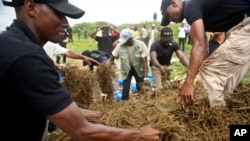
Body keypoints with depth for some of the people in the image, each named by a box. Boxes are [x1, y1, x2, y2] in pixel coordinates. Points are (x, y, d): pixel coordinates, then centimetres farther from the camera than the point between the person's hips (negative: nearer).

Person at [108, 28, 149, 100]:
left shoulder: (141, 45, -21)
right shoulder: (120, 45, -19)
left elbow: (144, 61, -19)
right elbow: (111, 58, -10)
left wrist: (145, 76, -22)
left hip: (139, 68, 0)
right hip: (126, 69, 0)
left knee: (141, 88, 8)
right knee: (126, 88, -3)